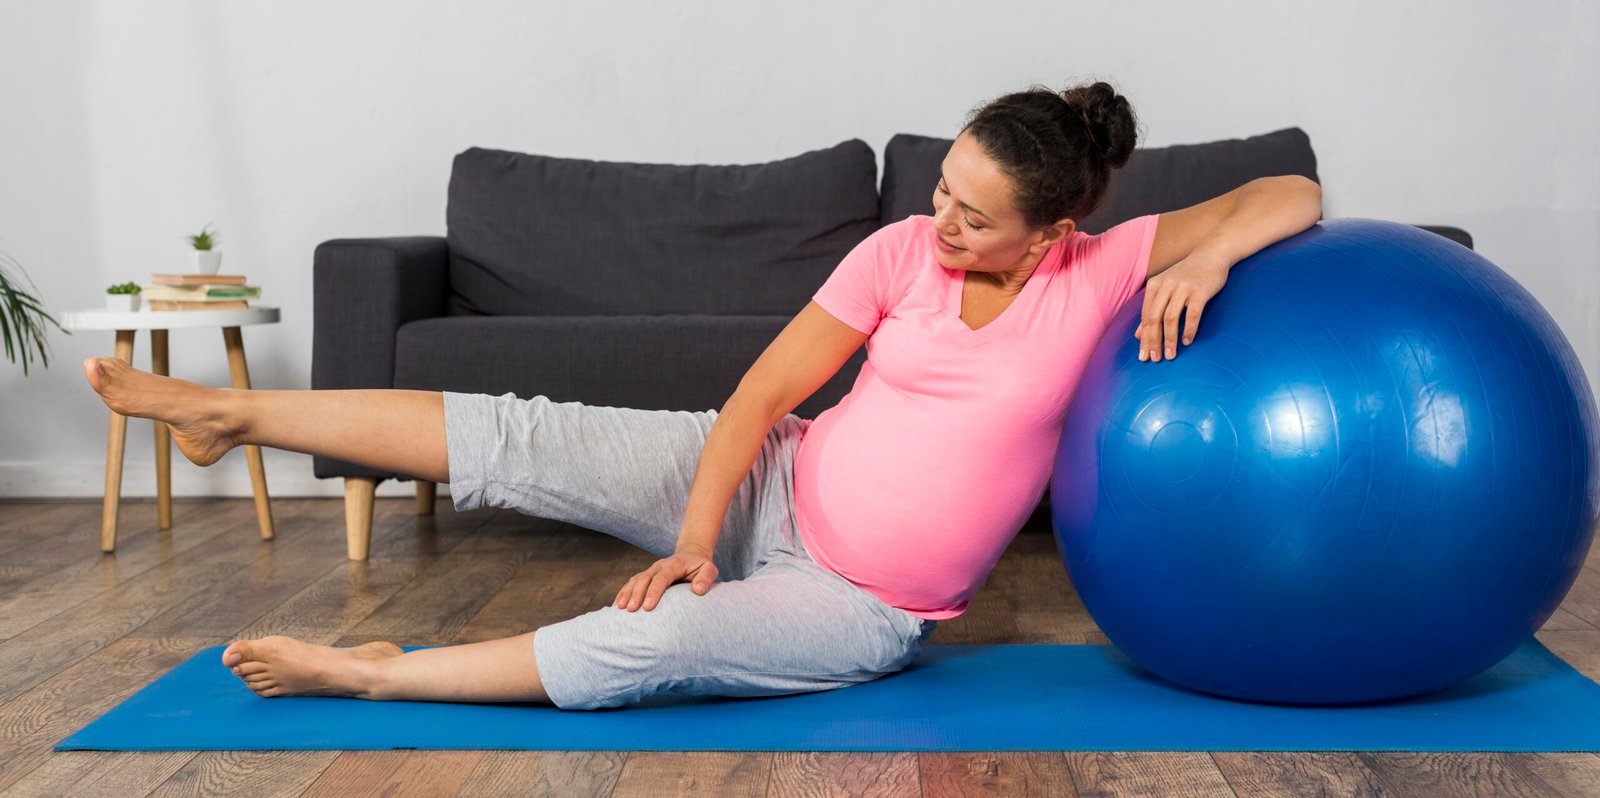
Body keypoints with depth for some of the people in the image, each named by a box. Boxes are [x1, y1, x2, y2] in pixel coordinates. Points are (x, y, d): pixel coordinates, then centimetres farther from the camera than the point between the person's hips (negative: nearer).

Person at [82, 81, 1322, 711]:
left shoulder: (1103, 273, -12)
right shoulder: (903, 252, -8)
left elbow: (1291, 196, -9)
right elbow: (763, 391, -9)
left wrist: (1208, 256, -30)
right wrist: (696, 534, -19)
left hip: (865, 611, -2)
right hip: (775, 486, 3)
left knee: (655, 642, -29)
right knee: (524, 440, -10)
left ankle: (371, 675, -14)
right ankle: (231, 412, 1)